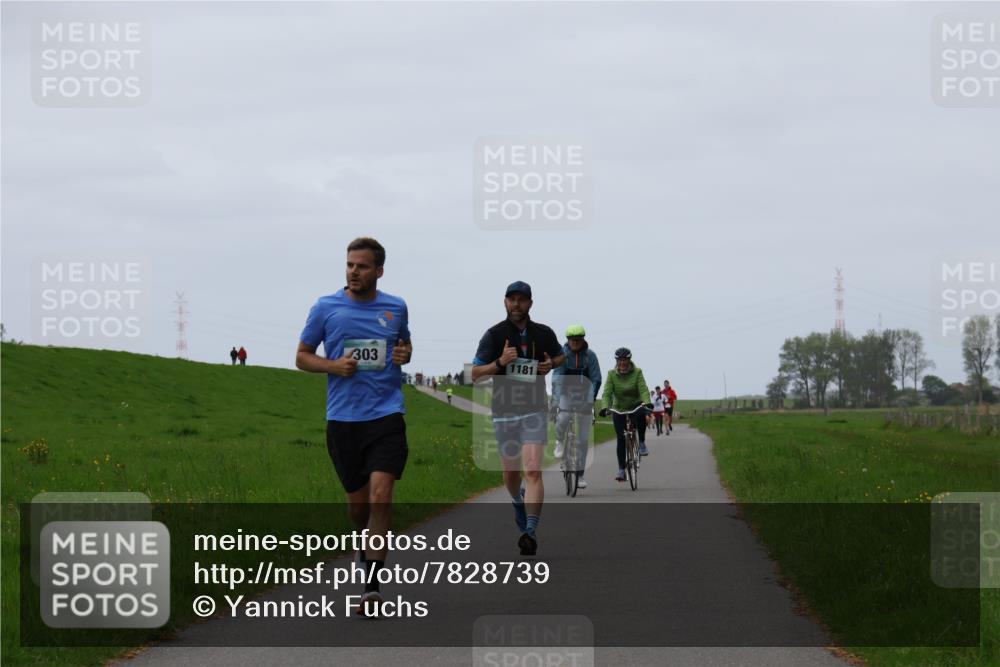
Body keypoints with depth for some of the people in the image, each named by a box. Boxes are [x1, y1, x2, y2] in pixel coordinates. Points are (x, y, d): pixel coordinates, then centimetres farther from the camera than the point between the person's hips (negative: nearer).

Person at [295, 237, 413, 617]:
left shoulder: (396, 308, 7)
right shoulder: (326, 308, 2)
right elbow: (302, 357, 9)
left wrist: (404, 354, 1)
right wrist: (334, 365, -10)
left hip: (386, 415, -1)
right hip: (342, 418, 1)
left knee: (380, 496, -15)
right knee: (357, 500, 8)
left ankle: (371, 586, -16)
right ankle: (366, 545, 41)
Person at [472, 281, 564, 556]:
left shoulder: (544, 334, 4)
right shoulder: (494, 334, -3)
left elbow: (561, 356, 24)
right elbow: (475, 374, -6)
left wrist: (551, 364, 1)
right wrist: (500, 362, -22)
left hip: (534, 411, -1)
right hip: (504, 412, 1)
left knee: (533, 471, -16)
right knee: (511, 471, 13)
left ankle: (530, 531, -21)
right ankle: (519, 504, 46)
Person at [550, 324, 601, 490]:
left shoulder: (590, 355, -6)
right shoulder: (562, 354, -9)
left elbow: (596, 379, -8)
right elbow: (557, 378, -16)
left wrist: (591, 399, -23)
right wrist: (555, 402, -27)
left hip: (584, 396, 1)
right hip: (566, 394, -1)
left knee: (583, 439, 0)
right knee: (562, 419, -32)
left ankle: (580, 474, 9)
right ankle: (560, 442, 2)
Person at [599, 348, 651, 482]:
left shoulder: (637, 372, -11)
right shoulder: (612, 374, -8)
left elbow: (643, 390, -21)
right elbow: (607, 392, -16)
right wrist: (605, 407, -34)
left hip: (635, 406, -1)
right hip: (619, 409, 1)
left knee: (641, 416, -36)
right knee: (621, 439, -4)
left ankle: (642, 443, -16)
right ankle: (621, 470, 3)